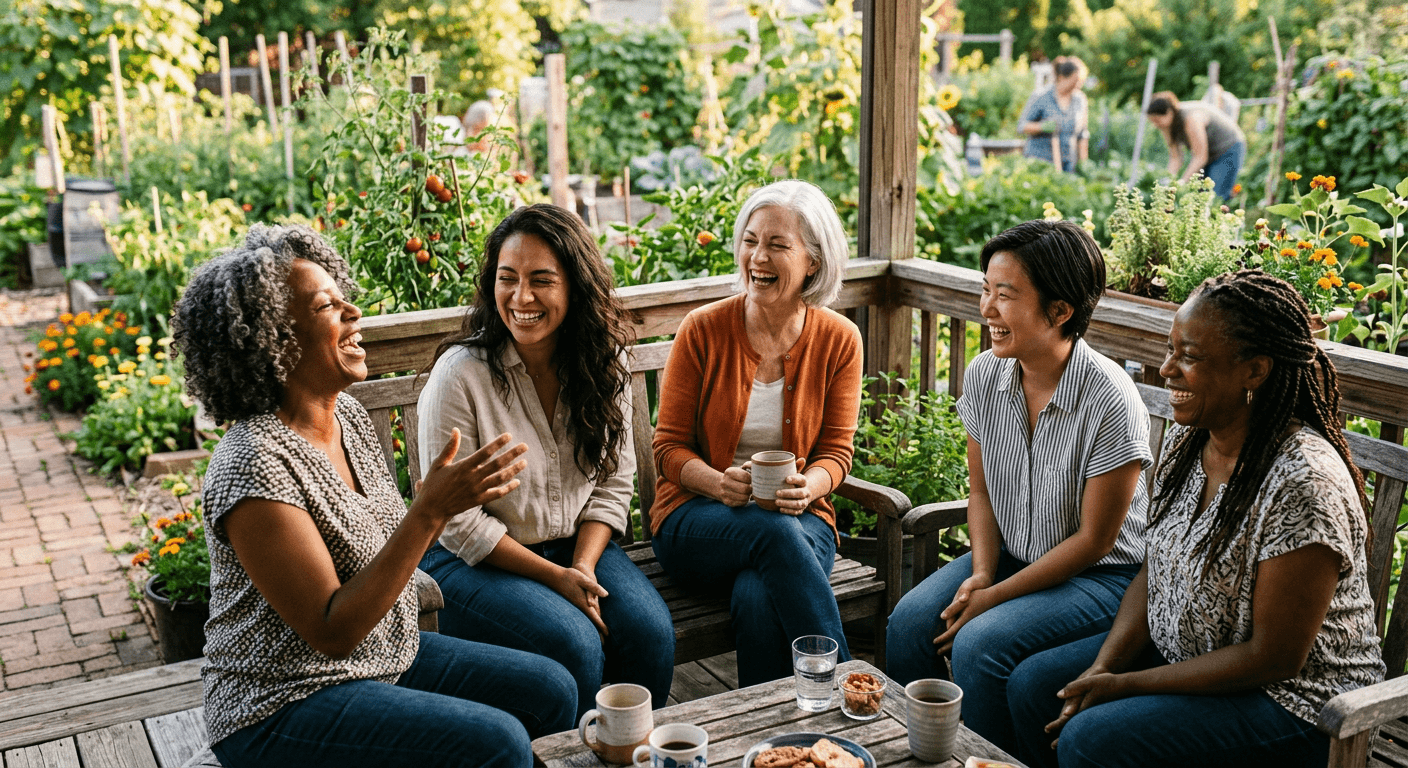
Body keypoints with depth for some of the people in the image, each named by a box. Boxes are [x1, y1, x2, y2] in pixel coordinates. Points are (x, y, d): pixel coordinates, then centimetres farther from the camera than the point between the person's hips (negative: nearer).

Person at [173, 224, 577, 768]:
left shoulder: (348, 416, 2)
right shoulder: (252, 466, -25)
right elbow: (333, 632, -27)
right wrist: (431, 511, -32)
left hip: (387, 655, 9)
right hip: (284, 705, -8)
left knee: (551, 690, 3)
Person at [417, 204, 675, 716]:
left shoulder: (604, 363, -3)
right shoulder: (459, 375, -17)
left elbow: (613, 486, 3)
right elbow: (457, 521, -14)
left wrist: (583, 568, -14)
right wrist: (553, 576, -16)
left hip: (577, 545, 4)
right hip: (473, 560, -4)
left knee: (650, 631, -19)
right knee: (574, 644, -27)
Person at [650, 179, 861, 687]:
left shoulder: (838, 340, 0)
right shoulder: (702, 330, -5)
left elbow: (835, 451, 5)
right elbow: (669, 447, -1)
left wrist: (807, 487, -19)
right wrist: (720, 483, -22)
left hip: (797, 515, 1)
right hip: (698, 517, 0)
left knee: (759, 602, -35)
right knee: (773, 532, -36)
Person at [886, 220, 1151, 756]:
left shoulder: (1110, 401, -24)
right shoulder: (984, 375, -6)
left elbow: (1093, 541, -18)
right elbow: (981, 493, 6)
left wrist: (996, 595, -17)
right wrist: (981, 573, -11)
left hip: (1100, 576, -6)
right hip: (1008, 553, 6)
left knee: (980, 643, -26)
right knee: (909, 621, -15)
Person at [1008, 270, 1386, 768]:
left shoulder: (1302, 482, -29)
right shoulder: (1186, 439, -3)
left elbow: (1273, 657, -25)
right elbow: (1154, 572, 6)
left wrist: (1125, 685, -20)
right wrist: (1103, 669, -10)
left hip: (1293, 700, -8)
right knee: (1032, 686, 2)